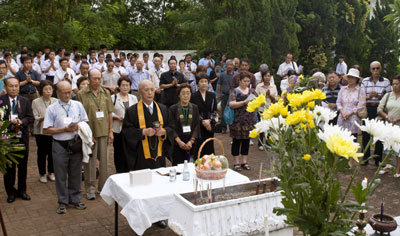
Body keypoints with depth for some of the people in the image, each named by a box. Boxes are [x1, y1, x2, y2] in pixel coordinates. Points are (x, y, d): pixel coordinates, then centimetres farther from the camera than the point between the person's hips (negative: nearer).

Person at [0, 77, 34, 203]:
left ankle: (22, 190, 27)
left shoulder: (25, 101, 4)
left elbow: (30, 117, 2)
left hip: (22, 137, 3)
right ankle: (10, 192, 21)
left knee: (23, 165, 12)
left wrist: (21, 121, -16)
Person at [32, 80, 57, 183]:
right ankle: (42, 174, 19)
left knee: (52, 152, 7)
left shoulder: (55, 101, 4)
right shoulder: (36, 102, -4)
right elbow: (35, 118, -7)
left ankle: (51, 172, 25)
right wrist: (43, 118, -25)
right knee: (42, 153, 5)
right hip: (41, 131, -2)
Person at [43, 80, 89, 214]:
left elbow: (85, 122, 9)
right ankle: (62, 202, 21)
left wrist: (78, 127, -13)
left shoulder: (78, 105, 4)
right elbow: (46, 130, -7)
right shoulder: (52, 109, -5)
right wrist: (64, 129, -16)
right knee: (61, 175, 7)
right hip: (60, 145, -2)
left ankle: (75, 200, 27)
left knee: (75, 174, 13)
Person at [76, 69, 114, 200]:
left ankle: (103, 187, 22)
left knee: (104, 160, 9)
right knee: (90, 161, 4)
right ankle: (90, 189, 16)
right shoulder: (81, 94, -4)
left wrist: (110, 131, 5)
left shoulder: (106, 93, 8)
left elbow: (110, 113, 10)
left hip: (104, 132, 3)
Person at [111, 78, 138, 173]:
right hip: (118, 130, -3)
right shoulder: (113, 98, 1)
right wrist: (117, 117, -14)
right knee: (119, 152, 3)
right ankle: (120, 172, 16)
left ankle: (127, 171, 20)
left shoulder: (133, 98, 12)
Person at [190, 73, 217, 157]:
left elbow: (214, 111, 5)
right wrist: (202, 121, -13)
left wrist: (209, 120, -10)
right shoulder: (194, 96, -1)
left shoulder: (212, 95, 9)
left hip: (210, 125, 3)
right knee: (199, 148, -5)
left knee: (209, 147, 4)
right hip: (198, 126, -3)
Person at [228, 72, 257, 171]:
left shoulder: (252, 91, 13)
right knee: (237, 141, 1)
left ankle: (244, 162, 18)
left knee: (247, 140, 8)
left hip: (250, 120, 4)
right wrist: (244, 102, -23)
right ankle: (236, 162, 10)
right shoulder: (235, 91, -1)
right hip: (238, 120, -4)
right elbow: (231, 104, -13)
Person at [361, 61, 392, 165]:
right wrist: (369, 96, -16)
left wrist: (379, 96, -16)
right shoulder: (365, 81, 6)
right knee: (365, 134, 4)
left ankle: (378, 159, 14)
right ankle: (365, 158, 16)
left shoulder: (386, 81, 3)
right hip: (368, 109, 1)